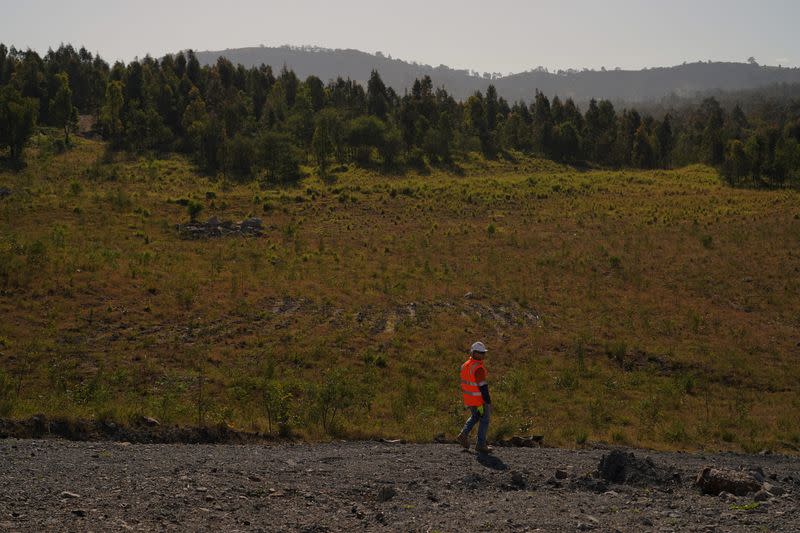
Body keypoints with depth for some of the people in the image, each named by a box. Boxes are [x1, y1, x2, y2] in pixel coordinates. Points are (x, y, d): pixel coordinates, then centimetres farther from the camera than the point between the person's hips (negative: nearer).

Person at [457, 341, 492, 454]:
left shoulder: (465, 365, 3)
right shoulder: (478, 368, -25)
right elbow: (483, 386, -25)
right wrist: (488, 402, -21)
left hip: (468, 398, 8)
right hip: (479, 399, -8)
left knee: (475, 416, 28)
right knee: (484, 420, 9)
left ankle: (464, 434, 16)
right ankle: (481, 445, 15)